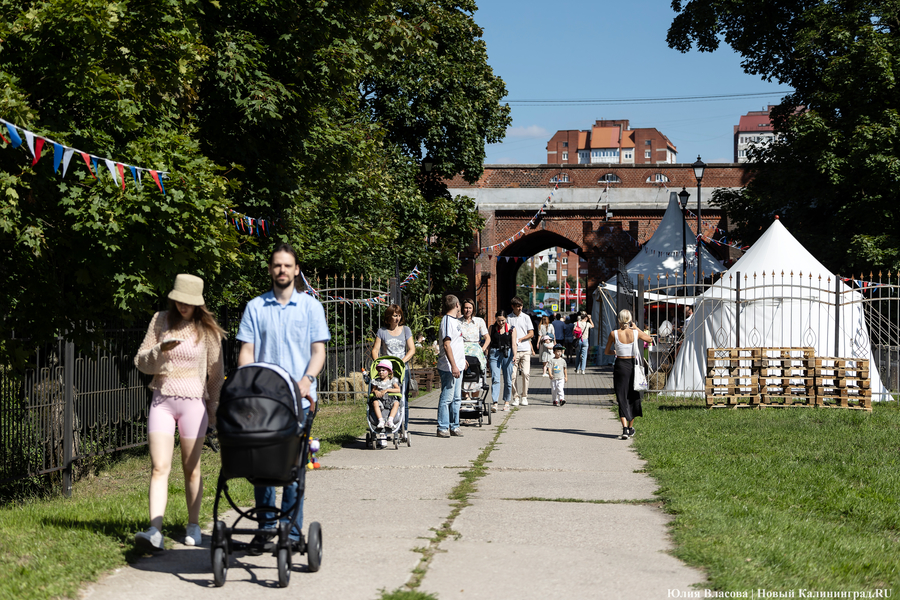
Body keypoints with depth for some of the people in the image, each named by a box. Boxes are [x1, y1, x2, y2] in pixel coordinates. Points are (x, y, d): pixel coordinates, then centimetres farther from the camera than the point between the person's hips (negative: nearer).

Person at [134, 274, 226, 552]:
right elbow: (140, 362, 5)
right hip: (162, 400, 1)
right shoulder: (160, 321, 5)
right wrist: (160, 350, -15)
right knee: (159, 467, -8)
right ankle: (155, 531, -14)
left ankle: (193, 526, 21)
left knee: (191, 469, 6)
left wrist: (215, 408, 10)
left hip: (193, 403, -1)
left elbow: (216, 372, 8)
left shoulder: (207, 329, 2)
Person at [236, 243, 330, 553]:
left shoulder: (310, 306, 9)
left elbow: (318, 351, 4)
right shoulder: (255, 307, 11)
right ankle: (265, 527, 13)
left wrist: (306, 379, -14)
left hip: (298, 400, -1)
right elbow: (247, 350, 7)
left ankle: (292, 532, 4)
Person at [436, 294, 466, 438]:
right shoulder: (447, 321, -14)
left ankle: (454, 426, 17)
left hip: (457, 366, 10)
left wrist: (462, 360, 28)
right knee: (447, 398, -6)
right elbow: (446, 345, -20)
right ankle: (442, 428, -2)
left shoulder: (455, 320, 16)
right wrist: (454, 366, -22)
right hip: (449, 367, -10)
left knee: (456, 398, 12)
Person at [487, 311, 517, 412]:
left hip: (507, 354, 0)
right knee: (495, 379, -12)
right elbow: (488, 341, 11)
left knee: (508, 380, 6)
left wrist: (515, 355, -16)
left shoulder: (511, 329, 3)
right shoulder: (492, 328, 7)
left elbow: (513, 344, -1)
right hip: (495, 354, 0)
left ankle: (506, 402, 21)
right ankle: (494, 403, -19)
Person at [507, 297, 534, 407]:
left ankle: (524, 397, 2)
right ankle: (516, 397, 4)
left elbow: (531, 334, 6)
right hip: (513, 350, 0)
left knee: (525, 373, -8)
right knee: (513, 375, -4)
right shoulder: (508, 318, 8)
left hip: (525, 349, 0)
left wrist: (520, 339, -7)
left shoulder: (526, 317, 8)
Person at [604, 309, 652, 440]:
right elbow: (649, 339, 15)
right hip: (633, 365, 1)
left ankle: (625, 428, -16)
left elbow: (606, 351, 5)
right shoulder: (635, 333, -6)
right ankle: (631, 428, 26)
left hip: (620, 365, -1)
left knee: (622, 398, 2)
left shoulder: (614, 334, -8)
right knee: (633, 396, 16)